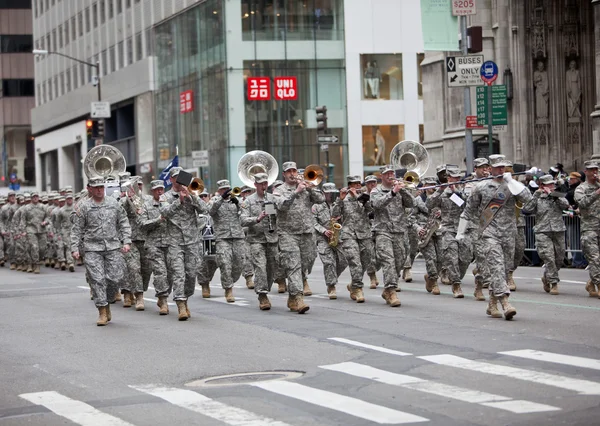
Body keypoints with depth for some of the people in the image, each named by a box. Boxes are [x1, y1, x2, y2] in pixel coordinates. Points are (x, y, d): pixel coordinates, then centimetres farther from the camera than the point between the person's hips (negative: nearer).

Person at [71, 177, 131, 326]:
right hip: (92, 248, -2)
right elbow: (76, 229, 5)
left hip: (113, 246, 2)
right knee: (97, 280, -7)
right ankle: (102, 312, -4)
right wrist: (75, 249, -2)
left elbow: (124, 224, 12)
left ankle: (107, 303, 19)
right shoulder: (84, 207, 3)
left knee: (114, 278, -4)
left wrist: (126, 241, 2)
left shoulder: (114, 204, 9)